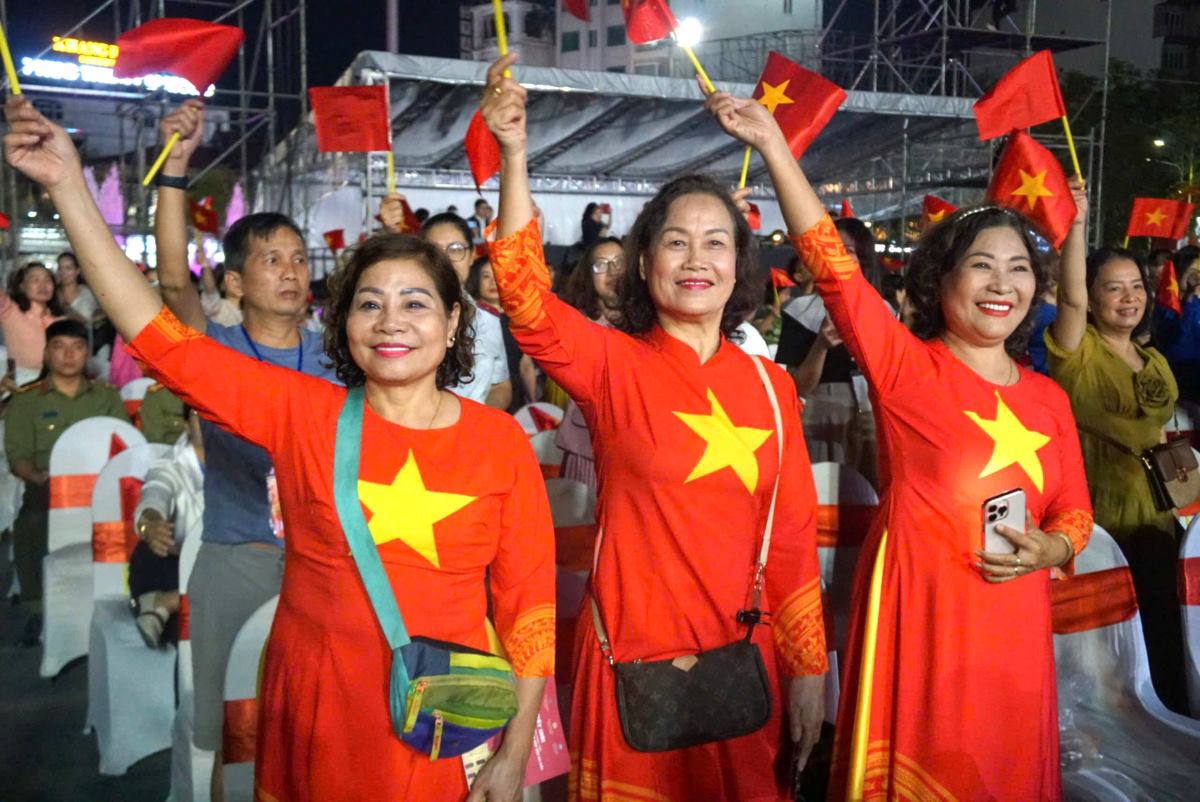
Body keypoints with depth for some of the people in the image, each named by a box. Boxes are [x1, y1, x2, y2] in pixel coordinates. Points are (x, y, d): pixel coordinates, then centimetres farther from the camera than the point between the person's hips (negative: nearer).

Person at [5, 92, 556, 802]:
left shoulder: (500, 440, -6)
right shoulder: (302, 413, -5)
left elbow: (530, 599, -4)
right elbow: (157, 333, -8)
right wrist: (67, 184, -11)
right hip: (315, 717, 1)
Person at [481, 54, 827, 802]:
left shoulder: (770, 384, 2)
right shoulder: (615, 365, -6)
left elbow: (793, 534, 5)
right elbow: (526, 298, -24)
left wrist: (808, 667, 5)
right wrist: (514, 155, -34)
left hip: (741, 652, 3)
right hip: (635, 650, -3)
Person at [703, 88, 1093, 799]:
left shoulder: (1048, 397, 9)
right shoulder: (906, 367, -6)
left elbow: (1074, 511, 14)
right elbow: (833, 264, -16)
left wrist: (1049, 549, -9)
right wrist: (773, 141, -21)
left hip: (1015, 627, 5)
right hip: (917, 616, -5)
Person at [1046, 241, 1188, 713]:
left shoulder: (1155, 361, 12)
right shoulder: (1079, 353, -8)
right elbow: (1071, 298, -27)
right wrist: (1077, 221, -33)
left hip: (1155, 517, 6)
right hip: (1100, 518, -6)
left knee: (1160, 632, 12)